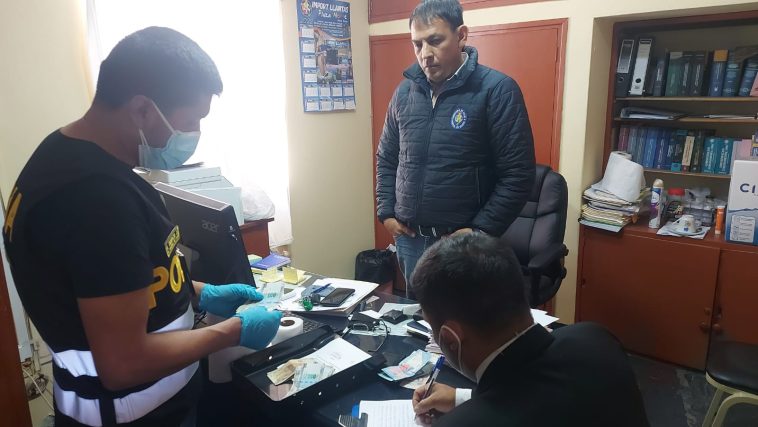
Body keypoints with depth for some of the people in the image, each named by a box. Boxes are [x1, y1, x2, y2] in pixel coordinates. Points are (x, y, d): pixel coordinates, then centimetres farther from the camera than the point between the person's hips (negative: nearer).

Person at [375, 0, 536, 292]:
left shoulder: (497, 90, -11)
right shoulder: (405, 92, 5)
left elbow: (518, 174, -12)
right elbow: (386, 158, 15)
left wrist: (481, 231, -13)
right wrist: (386, 212, 6)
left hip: (463, 242, -4)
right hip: (408, 238, 5)